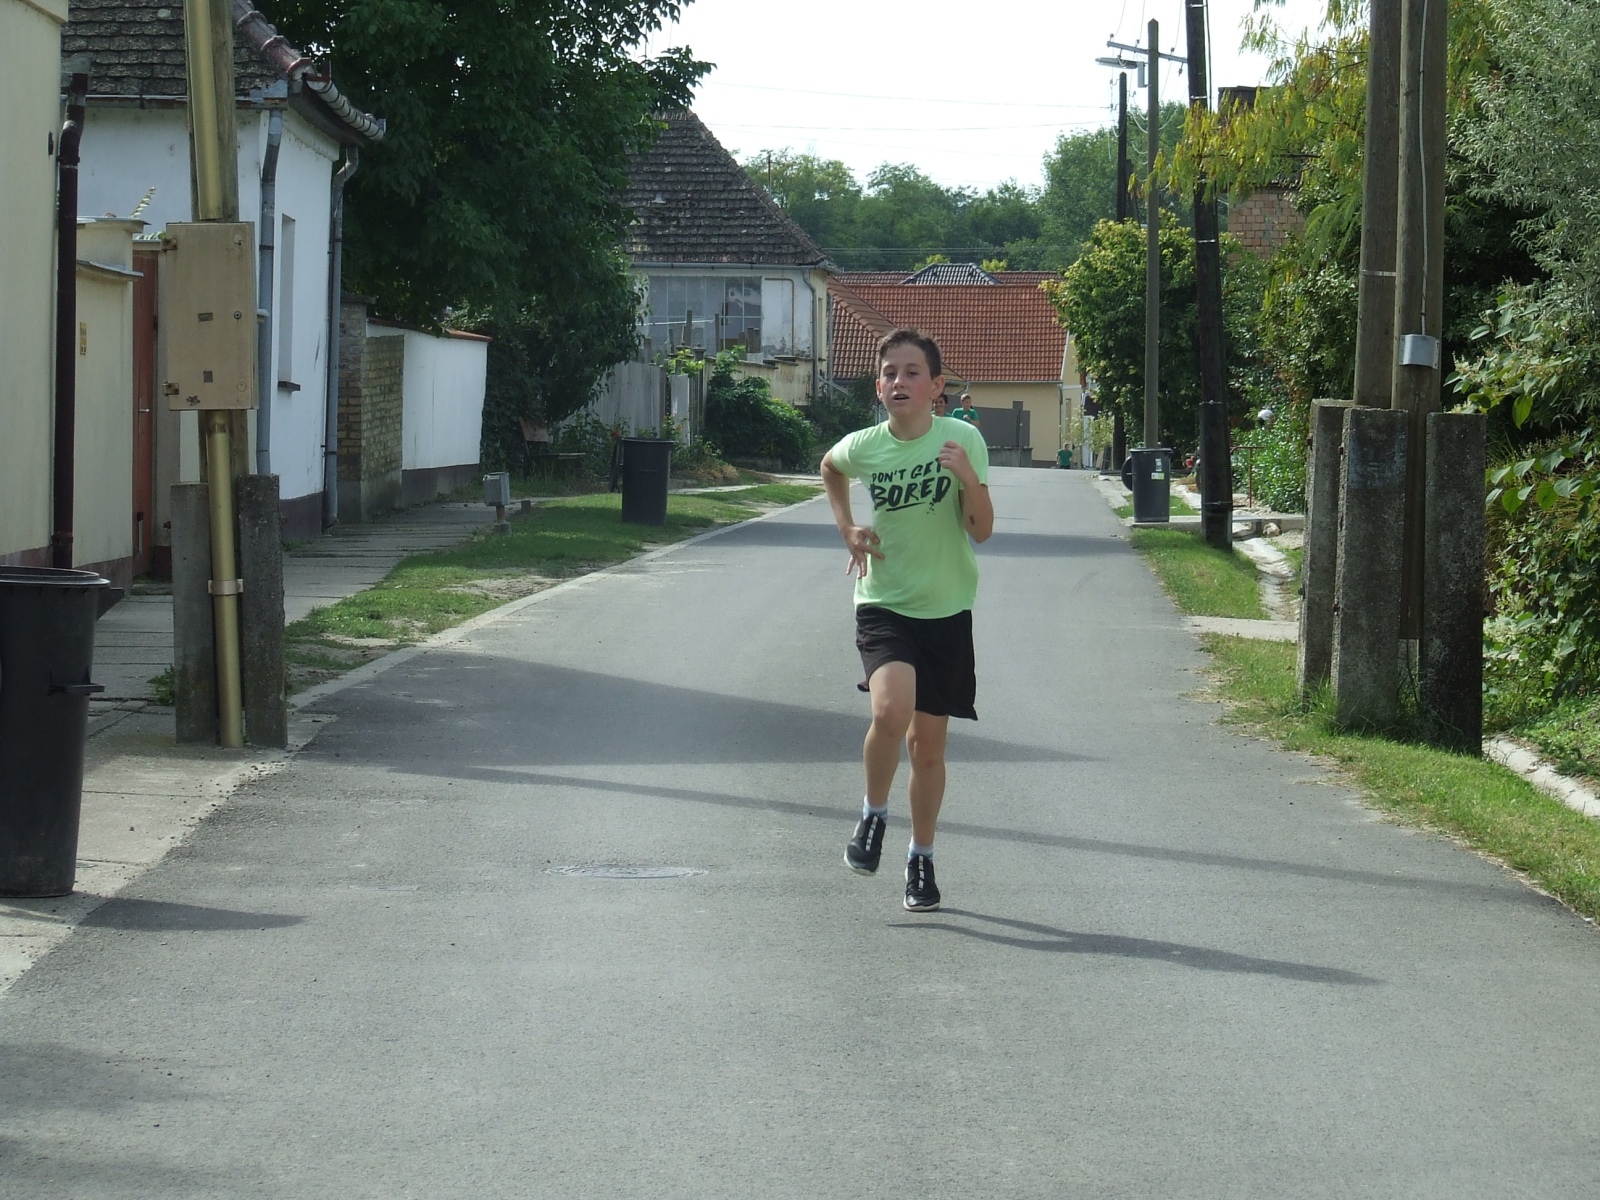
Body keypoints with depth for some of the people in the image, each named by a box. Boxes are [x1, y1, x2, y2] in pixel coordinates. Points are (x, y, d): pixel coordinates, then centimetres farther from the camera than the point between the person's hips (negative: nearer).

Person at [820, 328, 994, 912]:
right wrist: (847, 527, 10)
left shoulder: (963, 440, -9)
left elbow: (981, 530, -10)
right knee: (890, 711, -25)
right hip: (883, 605, 0)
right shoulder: (862, 447, -5)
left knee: (928, 741, 7)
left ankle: (921, 858, 25)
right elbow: (829, 468, 21)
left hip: (946, 610, 0)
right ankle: (873, 814, 1)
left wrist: (968, 477, -26)